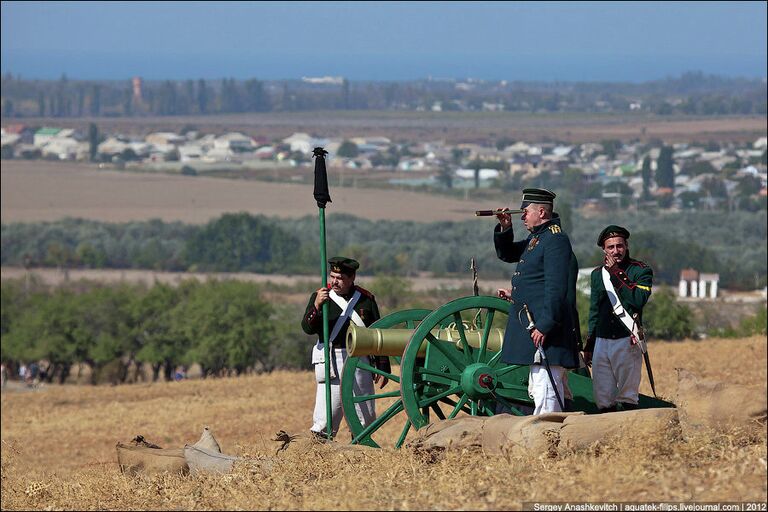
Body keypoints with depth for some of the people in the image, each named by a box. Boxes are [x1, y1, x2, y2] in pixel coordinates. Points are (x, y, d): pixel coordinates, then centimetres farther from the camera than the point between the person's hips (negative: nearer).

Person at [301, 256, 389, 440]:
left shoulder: (366, 299, 7)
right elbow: (308, 328, -11)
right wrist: (317, 306, -28)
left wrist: (383, 368, 8)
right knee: (326, 417, -10)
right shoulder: (321, 296, 2)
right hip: (332, 363, -3)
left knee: (366, 418, 9)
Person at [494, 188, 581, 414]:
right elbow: (506, 254, 32)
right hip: (533, 326, 11)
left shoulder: (555, 240, -13)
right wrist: (505, 228, 13)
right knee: (537, 389, 14)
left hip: (545, 329, -11)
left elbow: (556, 288, -20)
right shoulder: (536, 239, 18)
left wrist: (545, 326, -24)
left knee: (545, 390, -12)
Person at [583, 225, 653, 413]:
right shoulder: (597, 274, 15)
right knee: (603, 399, 1)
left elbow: (639, 300, -17)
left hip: (626, 341, -5)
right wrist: (589, 345, 20)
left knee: (627, 397, -6)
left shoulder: (641, 271, 1)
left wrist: (617, 274, -12)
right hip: (601, 341, 5)